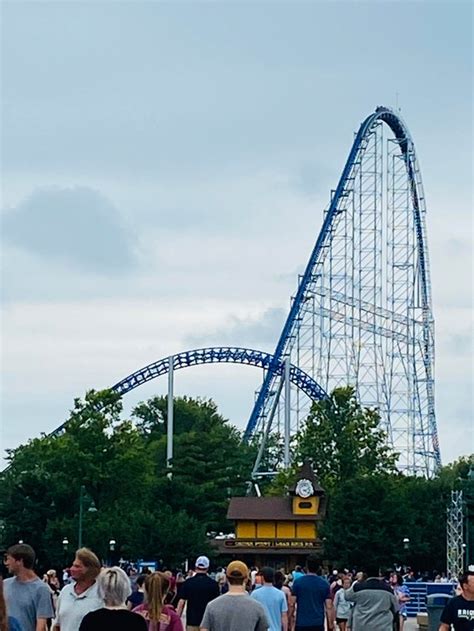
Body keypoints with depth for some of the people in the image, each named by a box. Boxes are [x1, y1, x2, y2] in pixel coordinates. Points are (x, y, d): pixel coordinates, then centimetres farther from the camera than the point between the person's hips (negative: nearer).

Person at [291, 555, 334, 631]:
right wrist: (330, 625, 6)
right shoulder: (324, 584, 1)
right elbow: (329, 607, -1)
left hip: (301, 624, -1)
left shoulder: (297, 582, -3)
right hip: (318, 624, 1)